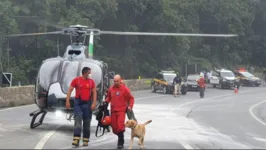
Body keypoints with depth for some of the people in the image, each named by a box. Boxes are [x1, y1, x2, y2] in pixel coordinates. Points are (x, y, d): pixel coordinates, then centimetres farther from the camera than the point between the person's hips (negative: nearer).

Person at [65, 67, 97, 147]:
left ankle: (85, 140, 13)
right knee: (78, 120, -11)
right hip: (78, 103, -2)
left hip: (87, 103, 3)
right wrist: (67, 101, -6)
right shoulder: (76, 80, -2)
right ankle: (76, 139, -16)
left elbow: (94, 92, 6)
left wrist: (94, 103, -4)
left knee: (87, 122, 6)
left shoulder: (91, 81, 4)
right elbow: (70, 90, 0)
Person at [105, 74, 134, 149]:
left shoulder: (124, 89, -6)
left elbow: (131, 98, 1)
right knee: (114, 128, 8)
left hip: (121, 111, -5)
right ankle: (121, 137, 34)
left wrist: (130, 106, -11)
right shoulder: (111, 89, 5)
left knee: (120, 126, -16)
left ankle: (120, 143, -6)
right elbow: (109, 97, 19)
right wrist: (106, 102, 1)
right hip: (113, 111, 5)